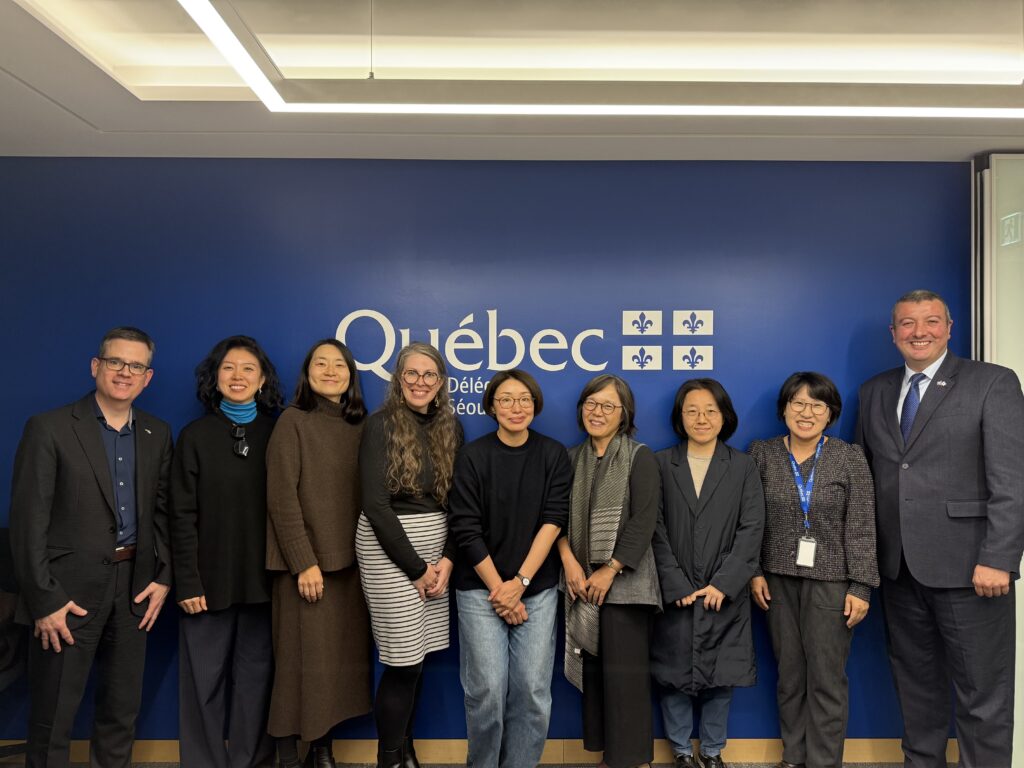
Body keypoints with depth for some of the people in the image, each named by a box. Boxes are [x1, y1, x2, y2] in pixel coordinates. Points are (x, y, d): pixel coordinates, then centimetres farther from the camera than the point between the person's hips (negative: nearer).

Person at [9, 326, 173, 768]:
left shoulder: (157, 435, 8)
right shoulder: (49, 428, -7)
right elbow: (27, 521, -10)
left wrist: (163, 577, 2)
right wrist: (44, 599, -13)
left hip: (134, 588, 5)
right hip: (70, 591, -4)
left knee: (123, 709, 15)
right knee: (52, 715, 6)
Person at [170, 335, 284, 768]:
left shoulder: (277, 434, 4)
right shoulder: (195, 436, 0)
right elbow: (183, 516, -3)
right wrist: (187, 582, -9)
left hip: (262, 577, 1)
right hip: (211, 578, -1)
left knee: (256, 675, 9)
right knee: (205, 679, 5)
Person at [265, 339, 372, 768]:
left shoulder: (359, 426, 9)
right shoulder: (293, 421, -5)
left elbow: (365, 495, 9)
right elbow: (281, 497, -10)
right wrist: (304, 562, -14)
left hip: (349, 560, 5)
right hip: (306, 562, -5)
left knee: (343, 657, 7)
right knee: (302, 659, 0)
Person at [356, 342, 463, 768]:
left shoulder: (450, 427, 8)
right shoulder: (382, 425, -8)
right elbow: (375, 504, -14)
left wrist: (447, 560, -6)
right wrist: (416, 567, -13)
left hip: (437, 545, 5)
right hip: (389, 546, -5)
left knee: (417, 657, 9)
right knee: (403, 660, -3)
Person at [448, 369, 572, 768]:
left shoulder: (554, 455, 2)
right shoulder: (472, 456, -3)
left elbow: (553, 520, -4)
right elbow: (466, 529, -5)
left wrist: (520, 582, -12)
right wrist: (498, 588, -8)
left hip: (538, 589, 2)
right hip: (481, 587, -1)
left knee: (532, 690, 1)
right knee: (487, 690, -2)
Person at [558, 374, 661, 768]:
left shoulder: (640, 458, -2)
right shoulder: (572, 459, 12)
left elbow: (643, 522, -10)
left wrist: (609, 571, -14)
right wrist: (569, 561, -8)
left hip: (624, 581, -4)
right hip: (582, 580, 4)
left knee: (624, 672, -4)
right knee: (592, 667, 7)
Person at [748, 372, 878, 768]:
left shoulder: (850, 457, -2)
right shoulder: (763, 454, 3)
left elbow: (861, 528, -4)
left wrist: (861, 586, -8)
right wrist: (754, 571, -1)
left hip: (831, 581, -2)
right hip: (779, 579, 2)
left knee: (827, 677, 2)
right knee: (789, 674, 10)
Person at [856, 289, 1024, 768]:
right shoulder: (874, 392, 12)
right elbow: (864, 475, 14)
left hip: (968, 566, -5)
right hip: (898, 566, 5)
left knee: (983, 694, 4)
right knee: (915, 682, 17)